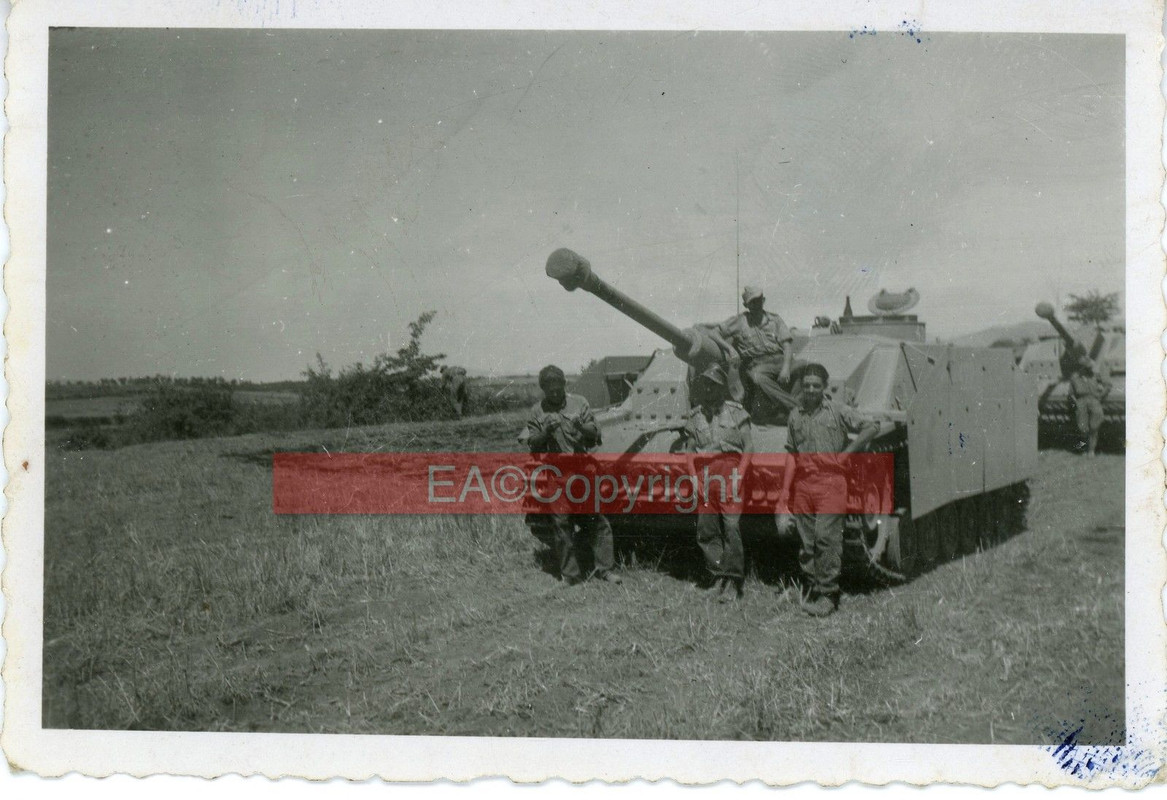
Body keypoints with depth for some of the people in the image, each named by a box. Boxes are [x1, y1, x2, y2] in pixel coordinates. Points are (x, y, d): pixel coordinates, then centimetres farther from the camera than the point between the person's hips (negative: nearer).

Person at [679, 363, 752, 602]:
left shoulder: (737, 413, 1)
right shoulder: (694, 417, 11)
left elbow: (748, 448, 1)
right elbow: (690, 451, 14)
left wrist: (738, 477, -9)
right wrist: (695, 480, 2)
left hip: (730, 469, -4)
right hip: (704, 473, 4)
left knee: (731, 526, -12)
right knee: (705, 530, 5)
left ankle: (733, 581, -9)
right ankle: (719, 574, 18)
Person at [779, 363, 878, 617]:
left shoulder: (837, 410, 2)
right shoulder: (795, 416, 13)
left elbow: (872, 428, 1)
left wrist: (846, 454, -3)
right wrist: (785, 489, 11)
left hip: (830, 480, -4)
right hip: (802, 482, 4)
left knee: (826, 537, -11)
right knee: (806, 541, 4)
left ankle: (828, 595, -6)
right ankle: (814, 589, 13)